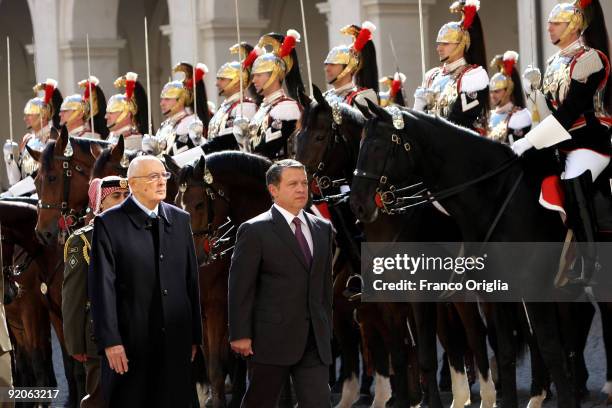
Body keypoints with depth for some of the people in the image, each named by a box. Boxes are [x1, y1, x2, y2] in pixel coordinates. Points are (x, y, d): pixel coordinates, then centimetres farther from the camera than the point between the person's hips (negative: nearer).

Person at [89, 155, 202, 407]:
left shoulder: (180, 220, 10)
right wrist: (110, 341, -14)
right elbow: (102, 285, -8)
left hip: (176, 341, 4)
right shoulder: (109, 223, -4)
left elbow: (191, 279, 11)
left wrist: (194, 335, 8)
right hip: (130, 343, -4)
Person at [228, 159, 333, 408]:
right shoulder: (255, 231, -6)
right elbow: (240, 287, -9)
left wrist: (326, 329, 15)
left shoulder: (322, 229, 12)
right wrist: (240, 335, -12)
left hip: (315, 340, 5)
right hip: (272, 338, -5)